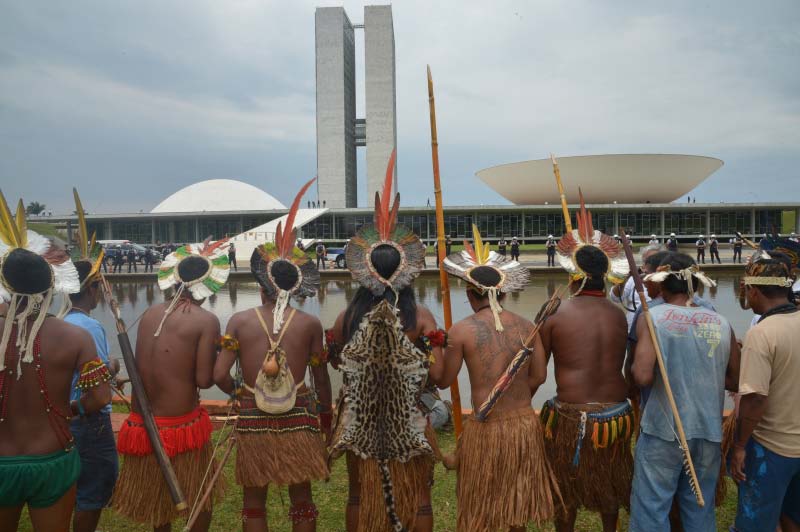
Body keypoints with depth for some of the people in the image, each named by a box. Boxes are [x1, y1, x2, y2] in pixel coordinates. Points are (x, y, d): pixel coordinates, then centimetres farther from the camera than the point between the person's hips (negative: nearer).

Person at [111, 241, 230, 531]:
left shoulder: (149, 314, 4)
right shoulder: (206, 320, -12)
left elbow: (145, 368, 6)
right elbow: (204, 380, -14)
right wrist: (218, 367, 6)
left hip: (141, 421, 6)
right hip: (180, 424, -5)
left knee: (155, 494, 27)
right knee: (201, 498, 17)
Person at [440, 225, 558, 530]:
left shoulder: (461, 330, -12)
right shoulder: (526, 326, -1)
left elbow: (443, 381, -5)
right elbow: (539, 376, 5)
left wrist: (446, 347, 12)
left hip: (487, 429, -4)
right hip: (526, 424, 4)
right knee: (517, 499, 24)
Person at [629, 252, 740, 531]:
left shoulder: (653, 316, -8)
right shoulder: (721, 323, 3)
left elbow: (643, 377, -18)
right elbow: (736, 381, 10)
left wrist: (634, 368, 2)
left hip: (663, 430, -4)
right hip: (709, 432, 4)